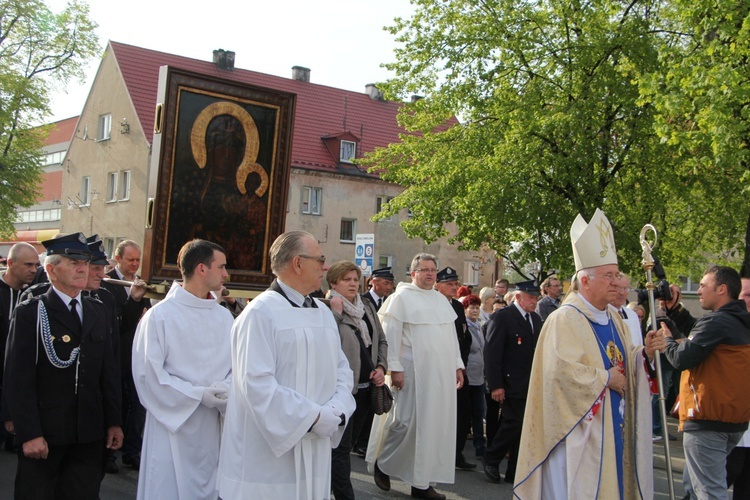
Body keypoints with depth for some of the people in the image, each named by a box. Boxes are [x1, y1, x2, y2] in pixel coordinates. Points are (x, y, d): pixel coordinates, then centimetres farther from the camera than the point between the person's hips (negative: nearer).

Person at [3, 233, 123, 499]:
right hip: (43, 434, -4)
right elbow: (18, 379, -11)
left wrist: (114, 421, 9)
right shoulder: (30, 312, -6)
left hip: (89, 436, 4)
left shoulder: (97, 311, 11)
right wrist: (29, 434, -16)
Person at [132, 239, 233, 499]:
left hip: (213, 426, 5)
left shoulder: (224, 316, 6)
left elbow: (235, 365, 6)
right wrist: (199, 395, -15)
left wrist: (225, 389, -15)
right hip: (173, 422, -5)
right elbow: (148, 373, -11)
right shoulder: (159, 316, -8)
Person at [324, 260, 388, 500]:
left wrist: (381, 367, 4)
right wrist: (336, 313, -20)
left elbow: (381, 340, 19)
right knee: (341, 447, -3)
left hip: (365, 387, 7)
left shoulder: (367, 307, 12)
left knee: (347, 444, 16)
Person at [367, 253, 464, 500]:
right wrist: (395, 368, -15)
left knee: (434, 424, 6)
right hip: (413, 371, -6)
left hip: (441, 373, 6)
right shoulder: (402, 297, -4)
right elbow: (391, 334, -9)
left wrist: (457, 366, 12)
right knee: (406, 422, -6)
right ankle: (382, 462, 19)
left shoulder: (441, 300, 16)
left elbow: (452, 335, 18)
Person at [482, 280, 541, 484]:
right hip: (512, 385, -7)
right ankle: (491, 459, 16)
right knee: (514, 425, -6)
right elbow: (492, 354, -13)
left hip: (532, 385, 7)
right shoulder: (502, 317, -9)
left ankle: (514, 473, 18)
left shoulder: (536, 319, 13)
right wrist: (495, 385, -17)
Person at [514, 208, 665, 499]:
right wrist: (605, 379, -14)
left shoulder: (614, 320, 12)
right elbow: (562, 371, -25)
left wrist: (645, 354, -3)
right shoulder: (564, 319, -15)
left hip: (613, 430, 8)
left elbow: (624, 364, 17)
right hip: (580, 431, -8)